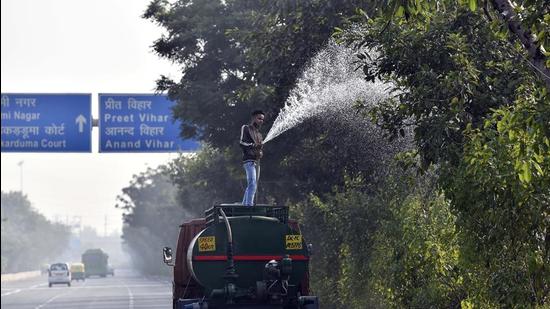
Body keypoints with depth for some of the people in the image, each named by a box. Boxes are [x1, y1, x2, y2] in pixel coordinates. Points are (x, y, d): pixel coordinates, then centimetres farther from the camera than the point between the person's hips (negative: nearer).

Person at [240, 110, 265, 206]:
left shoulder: (259, 134, 26)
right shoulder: (246, 128, 2)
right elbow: (241, 142, -10)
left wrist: (260, 153, 2)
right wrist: (254, 145, -23)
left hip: (256, 161, 9)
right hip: (249, 160, -9)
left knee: (251, 187, 7)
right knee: (252, 184, -22)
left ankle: (244, 205, 11)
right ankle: (249, 205, -30)